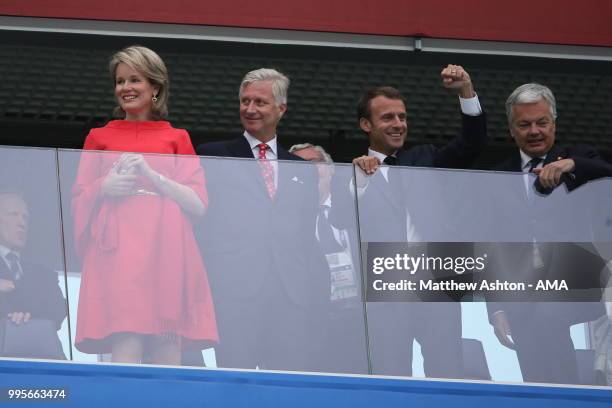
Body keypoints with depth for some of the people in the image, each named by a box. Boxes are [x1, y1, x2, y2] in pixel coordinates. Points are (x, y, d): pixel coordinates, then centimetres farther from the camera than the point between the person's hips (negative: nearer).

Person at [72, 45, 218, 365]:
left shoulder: (177, 139, 15)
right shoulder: (99, 137, 17)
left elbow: (198, 204, 5)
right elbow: (78, 202, 15)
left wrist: (152, 176, -7)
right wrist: (104, 188, -5)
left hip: (165, 253, 1)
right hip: (118, 251, -1)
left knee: (167, 352, -8)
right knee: (125, 350, -17)